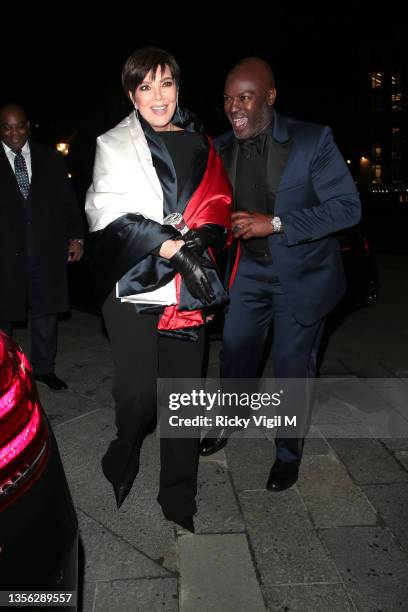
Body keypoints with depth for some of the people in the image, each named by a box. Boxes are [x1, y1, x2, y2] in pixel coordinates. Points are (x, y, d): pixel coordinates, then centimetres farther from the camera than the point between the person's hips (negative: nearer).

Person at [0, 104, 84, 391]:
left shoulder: (50, 158, 9)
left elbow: (67, 199, 8)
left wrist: (76, 236, -2)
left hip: (47, 247, 2)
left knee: (46, 309, 9)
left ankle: (44, 367, 23)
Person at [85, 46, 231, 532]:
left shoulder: (199, 143, 15)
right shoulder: (114, 145, 5)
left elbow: (219, 204, 11)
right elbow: (110, 217, -6)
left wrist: (201, 239, -12)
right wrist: (173, 246, -18)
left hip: (187, 286, 3)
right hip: (133, 283, -3)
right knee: (139, 393, -8)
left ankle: (179, 500, 22)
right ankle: (119, 473, 25)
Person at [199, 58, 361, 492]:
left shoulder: (312, 140, -15)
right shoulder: (222, 148, -2)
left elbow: (347, 206, -19)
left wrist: (275, 223, -27)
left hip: (302, 275, -4)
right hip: (250, 271, 4)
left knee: (292, 368, 7)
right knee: (234, 353, 14)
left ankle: (289, 452, 31)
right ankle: (228, 424, 44)